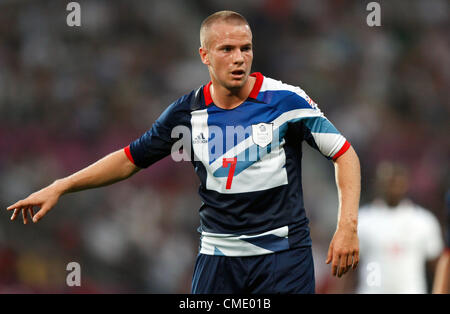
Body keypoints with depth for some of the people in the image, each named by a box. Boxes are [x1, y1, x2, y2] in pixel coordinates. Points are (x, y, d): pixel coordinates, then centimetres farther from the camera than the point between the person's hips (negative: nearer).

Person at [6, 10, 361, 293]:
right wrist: (59, 188, 9)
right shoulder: (188, 113, 2)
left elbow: (345, 154, -3)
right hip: (217, 256, 3)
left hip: (283, 252, -3)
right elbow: (130, 159, 14)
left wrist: (348, 226, -15)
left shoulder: (285, 100, -8)